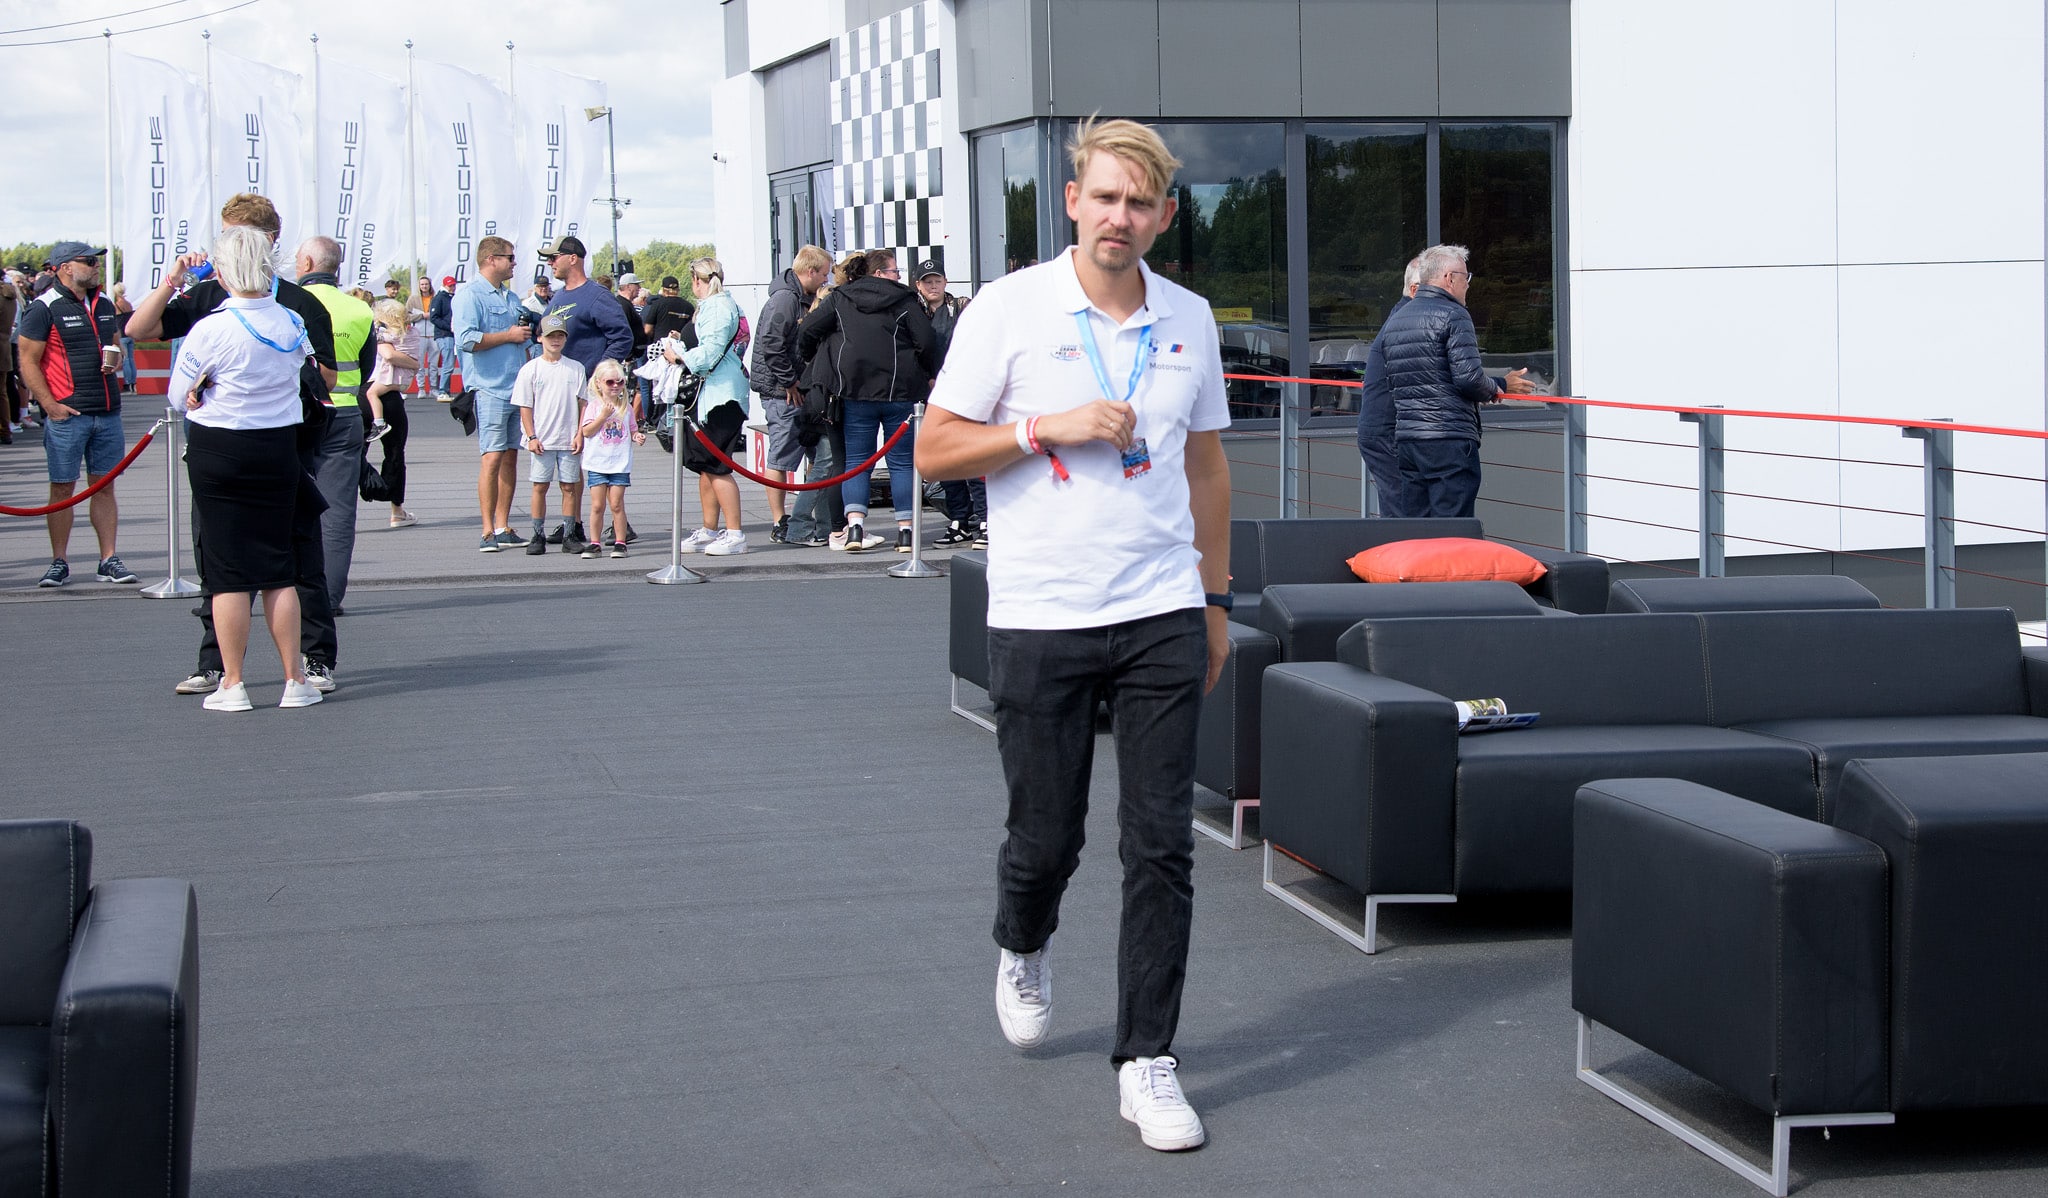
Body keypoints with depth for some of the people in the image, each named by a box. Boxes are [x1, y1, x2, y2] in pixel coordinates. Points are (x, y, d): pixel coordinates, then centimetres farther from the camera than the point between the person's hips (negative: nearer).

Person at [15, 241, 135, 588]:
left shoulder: (104, 304, 14)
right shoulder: (45, 308, -6)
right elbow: (29, 362, -8)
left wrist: (115, 361, 4)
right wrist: (50, 405, -15)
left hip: (107, 412, 6)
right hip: (66, 414, -5)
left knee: (104, 486, 8)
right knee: (63, 488, 0)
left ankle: (109, 561, 12)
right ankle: (58, 563, 7)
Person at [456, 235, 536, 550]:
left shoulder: (511, 298, 21)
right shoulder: (470, 294, -7)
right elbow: (466, 339, -20)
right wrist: (509, 336, -13)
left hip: (517, 388, 8)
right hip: (489, 388, -8)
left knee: (510, 456, 7)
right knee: (493, 456, -11)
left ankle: (503, 528, 11)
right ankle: (488, 532, -10)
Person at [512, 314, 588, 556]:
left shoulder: (575, 368, 5)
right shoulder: (531, 369, 0)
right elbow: (525, 406, 0)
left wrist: (580, 434, -1)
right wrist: (531, 437, -7)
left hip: (568, 440, 1)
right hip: (541, 441, -1)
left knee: (569, 487, 3)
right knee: (540, 486, 0)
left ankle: (569, 535, 9)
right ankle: (538, 536, 6)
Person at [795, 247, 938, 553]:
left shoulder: (840, 300, 8)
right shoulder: (904, 301, -1)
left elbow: (807, 331, 5)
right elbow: (926, 342, -7)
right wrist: (930, 376, 9)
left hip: (857, 391, 2)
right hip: (901, 391, -2)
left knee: (856, 460, 5)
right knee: (902, 462, 5)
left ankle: (855, 526, -11)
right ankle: (905, 530, 1)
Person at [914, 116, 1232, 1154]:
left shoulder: (1189, 321, 8)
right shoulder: (1009, 309, -4)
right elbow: (935, 450, -4)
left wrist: (1215, 600, 16)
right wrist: (1048, 428, -15)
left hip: (1162, 616, 3)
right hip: (1038, 618, -2)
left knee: (1161, 845, -2)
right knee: (1045, 836, 6)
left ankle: (1147, 1062, 6)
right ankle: (1022, 952, 41)